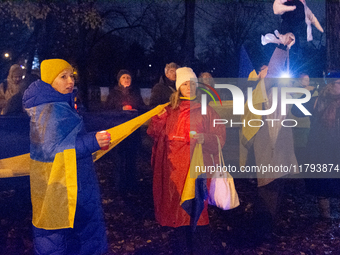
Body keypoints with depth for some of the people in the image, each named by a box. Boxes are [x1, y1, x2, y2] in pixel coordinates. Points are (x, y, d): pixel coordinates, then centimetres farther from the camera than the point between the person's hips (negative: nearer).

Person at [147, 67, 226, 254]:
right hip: (173, 167, 4)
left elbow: (220, 137, -3)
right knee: (176, 207, 10)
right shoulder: (170, 110, 13)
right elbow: (155, 133, 11)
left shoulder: (205, 109, 2)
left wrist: (205, 138, -23)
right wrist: (159, 118, -7)